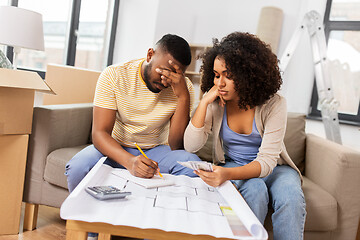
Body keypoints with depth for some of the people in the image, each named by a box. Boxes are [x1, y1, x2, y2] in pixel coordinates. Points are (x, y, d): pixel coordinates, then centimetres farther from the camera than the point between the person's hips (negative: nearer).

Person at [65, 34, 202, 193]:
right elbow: (99, 133, -21)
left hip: (155, 150, 1)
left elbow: (176, 146, -16)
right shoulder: (113, 76, -14)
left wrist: (183, 97, -27)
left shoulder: (184, 87, -10)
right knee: (77, 168, -31)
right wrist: (129, 161, -41)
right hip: (116, 149, -1)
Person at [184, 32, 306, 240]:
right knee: (254, 190, -32)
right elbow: (191, 146, -15)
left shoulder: (274, 104, -16)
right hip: (232, 166, 1)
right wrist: (205, 102, -22)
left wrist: (228, 174, -43)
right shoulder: (215, 102, -8)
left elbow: (266, 161, -23)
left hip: (272, 167, 0)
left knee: (290, 196, -31)